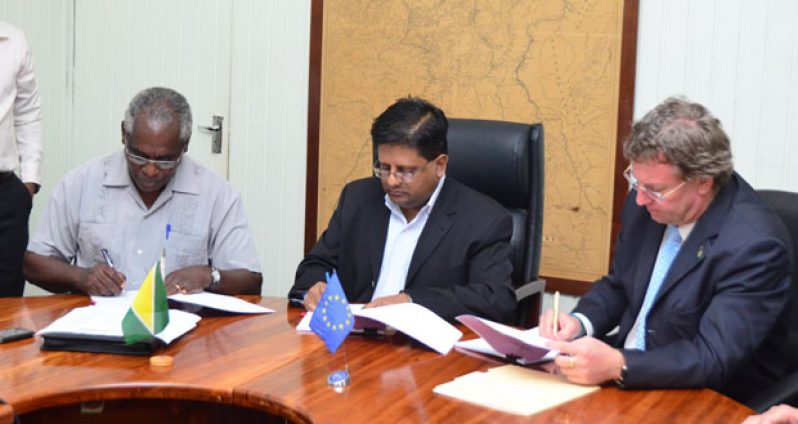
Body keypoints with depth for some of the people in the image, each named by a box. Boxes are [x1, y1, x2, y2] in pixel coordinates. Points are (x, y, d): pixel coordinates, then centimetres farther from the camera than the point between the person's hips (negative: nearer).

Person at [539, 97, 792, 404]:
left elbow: (714, 358, -25)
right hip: (629, 383, 7)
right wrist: (579, 322, -8)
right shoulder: (646, 206, -3)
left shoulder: (754, 244, -22)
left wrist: (618, 366, -36)